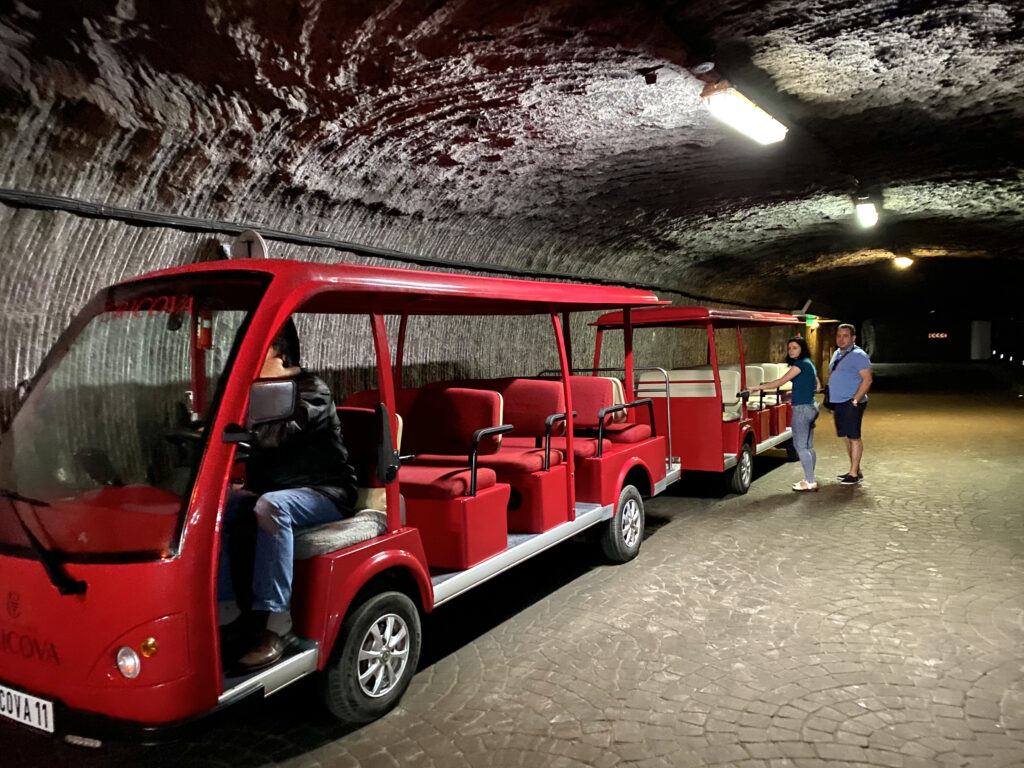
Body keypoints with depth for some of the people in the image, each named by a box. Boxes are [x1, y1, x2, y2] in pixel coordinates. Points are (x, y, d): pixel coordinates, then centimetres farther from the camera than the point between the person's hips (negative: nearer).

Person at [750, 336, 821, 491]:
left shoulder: (801, 364, -14)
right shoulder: (808, 364, 16)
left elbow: (780, 382, -16)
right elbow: (816, 386, 25)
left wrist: (757, 387, -13)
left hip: (802, 408, -10)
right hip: (811, 407, 10)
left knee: (800, 446, -5)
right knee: (808, 446, 12)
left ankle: (810, 481, -4)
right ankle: (810, 480, 17)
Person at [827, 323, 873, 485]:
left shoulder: (858, 355, -10)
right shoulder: (837, 354, 16)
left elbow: (867, 380, -16)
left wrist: (855, 400, -21)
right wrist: (831, 401, 18)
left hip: (851, 403, -9)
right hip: (838, 403, 9)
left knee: (854, 437, -5)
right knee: (846, 437, 12)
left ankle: (854, 474, -2)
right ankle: (855, 470, 21)